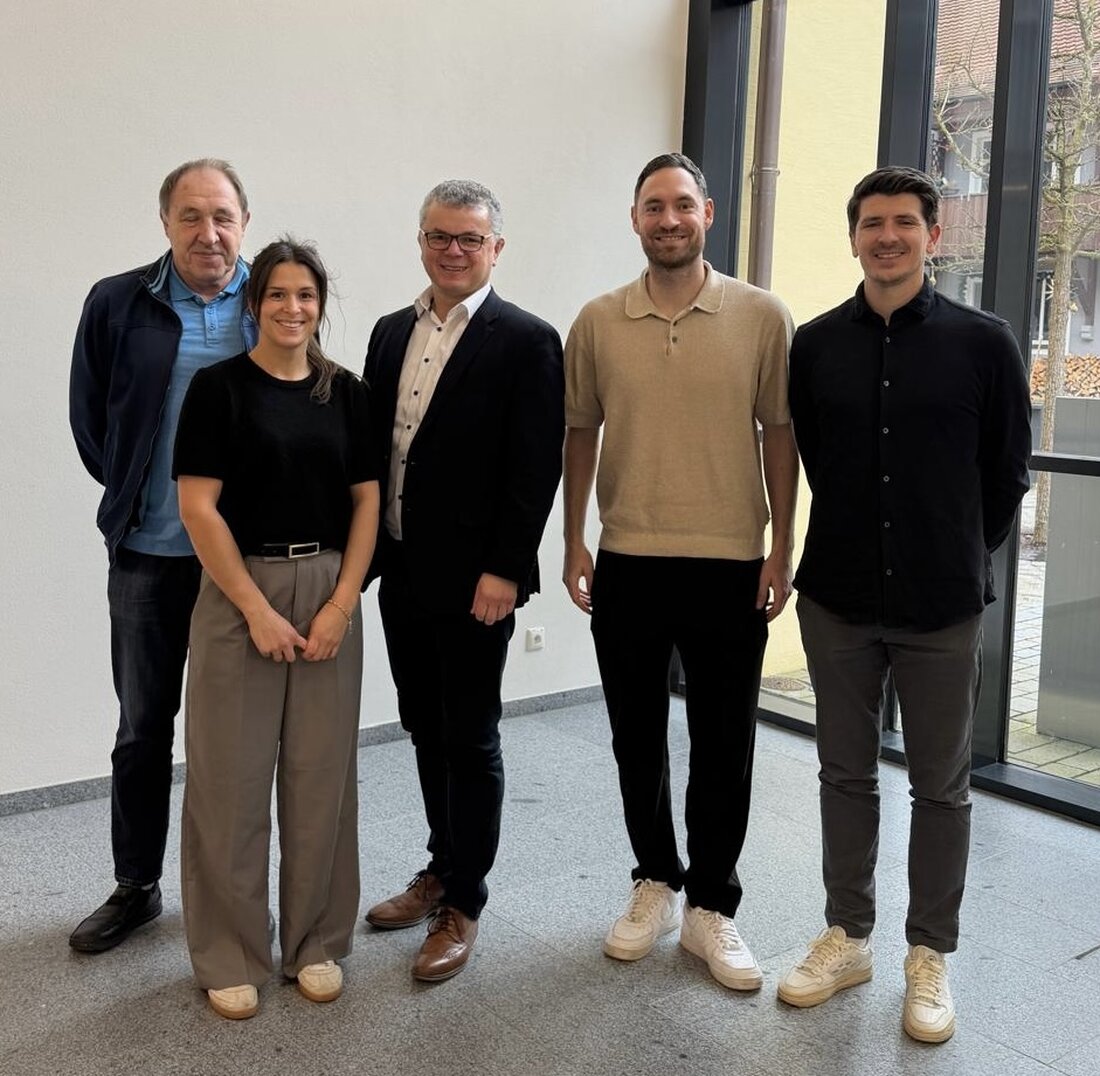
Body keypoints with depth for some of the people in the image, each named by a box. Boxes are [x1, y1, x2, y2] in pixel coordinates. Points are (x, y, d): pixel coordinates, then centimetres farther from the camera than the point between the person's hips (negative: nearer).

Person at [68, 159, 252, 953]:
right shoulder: (117, 304, 0)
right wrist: (133, 494, 7)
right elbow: (90, 418, 7)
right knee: (143, 726, 11)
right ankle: (136, 887, 28)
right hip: (149, 553, 1)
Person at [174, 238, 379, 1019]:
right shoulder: (220, 386, -4)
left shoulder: (347, 392, 6)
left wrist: (342, 604, -6)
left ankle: (317, 941, 25)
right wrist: (256, 609, -13)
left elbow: (367, 502, 5)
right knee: (233, 776, 3)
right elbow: (198, 508, -9)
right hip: (239, 593, -3)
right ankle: (231, 955, 19)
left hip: (330, 595, 3)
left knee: (322, 773, 9)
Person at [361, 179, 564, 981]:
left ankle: (464, 905, 19)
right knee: (427, 731, 17)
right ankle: (442, 869, 35)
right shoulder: (392, 332, 11)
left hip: (473, 580, -6)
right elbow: (371, 447, 13)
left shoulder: (526, 341, -8)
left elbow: (536, 468, -13)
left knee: (471, 741, 5)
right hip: (401, 574, 6)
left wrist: (503, 572, -17)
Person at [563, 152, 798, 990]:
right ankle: (655, 883, 32)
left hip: (730, 566, -1)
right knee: (638, 738, 13)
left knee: (724, 746, 7)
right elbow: (581, 434, 9)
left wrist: (780, 551, -4)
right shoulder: (598, 322, 3)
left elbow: (781, 435, 0)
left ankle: (712, 906, 24)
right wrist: (574, 544, 6)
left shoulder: (762, 315, -2)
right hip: (627, 564, 2)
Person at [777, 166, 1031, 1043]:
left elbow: (1008, 472, 3)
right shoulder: (816, 345, 2)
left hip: (943, 607, -2)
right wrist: (856, 542, 12)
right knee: (846, 774, 13)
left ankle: (930, 955, 26)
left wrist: (962, 557, 8)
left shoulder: (984, 343, -4)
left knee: (941, 787, 9)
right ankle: (847, 936, 29)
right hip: (837, 600, 2)